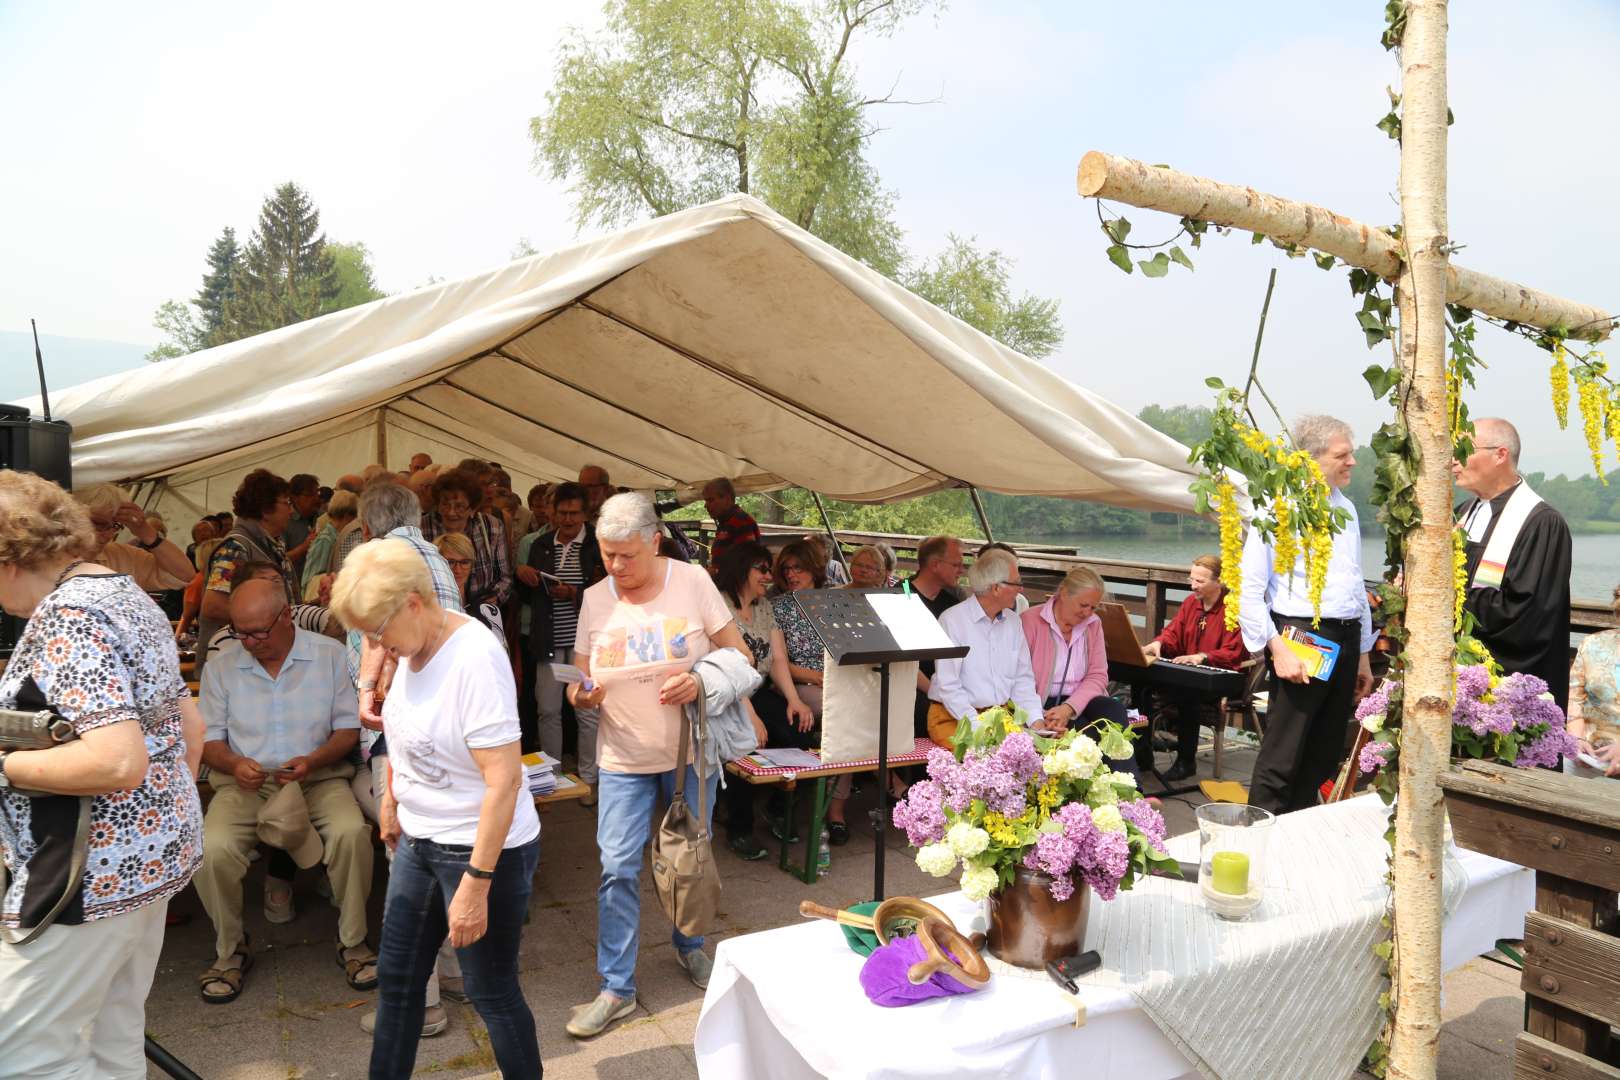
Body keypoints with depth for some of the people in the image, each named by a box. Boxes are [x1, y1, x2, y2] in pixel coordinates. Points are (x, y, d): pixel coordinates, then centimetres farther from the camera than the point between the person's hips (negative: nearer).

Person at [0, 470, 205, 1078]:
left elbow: (118, 761, -29)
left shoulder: (65, 614, -19)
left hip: (93, 872, -10)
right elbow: (189, 725, 18)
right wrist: (167, 812, 22)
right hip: (148, 853, 10)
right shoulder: (128, 595, 12)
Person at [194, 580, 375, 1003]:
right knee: (212, 850, -27)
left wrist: (312, 761, -18)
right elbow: (208, 741, 7)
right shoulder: (221, 665, 6)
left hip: (318, 778, -1)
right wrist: (234, 764, -15)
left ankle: (353, 943, -7)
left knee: (352, 833, -30)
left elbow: (348, 728, 1)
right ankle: (230, 952, 2)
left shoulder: (330, 655, 1)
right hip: (245, 783, 2)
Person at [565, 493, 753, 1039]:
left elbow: (739, 655, -6)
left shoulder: (692, 581, -9)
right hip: (624, 758, 1)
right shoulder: (595, 599, -3)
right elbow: (579, 683, 2)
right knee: (617, 868, -3)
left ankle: (689, 946, 41)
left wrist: (701, 681, -24)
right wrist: (583, 695, -21)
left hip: (691, 751, 0)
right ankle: (616, 988, 11)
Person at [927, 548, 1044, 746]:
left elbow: (1023, 679, 13)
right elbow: (948, 686, -14)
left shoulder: (1013, 621, 13)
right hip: (953, 718, -5)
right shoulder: (952, 620, -10)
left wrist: (1037, 720, -3)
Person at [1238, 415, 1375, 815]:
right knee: (1282, 762, -5)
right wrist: (1278, 648, -19)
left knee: (1324, 759, 13)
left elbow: (1357, 586, 21)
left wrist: (1363, 654, 21)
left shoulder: (1346, 509, 15)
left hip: (1346, 640, 7)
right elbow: (1248, 588, -12)